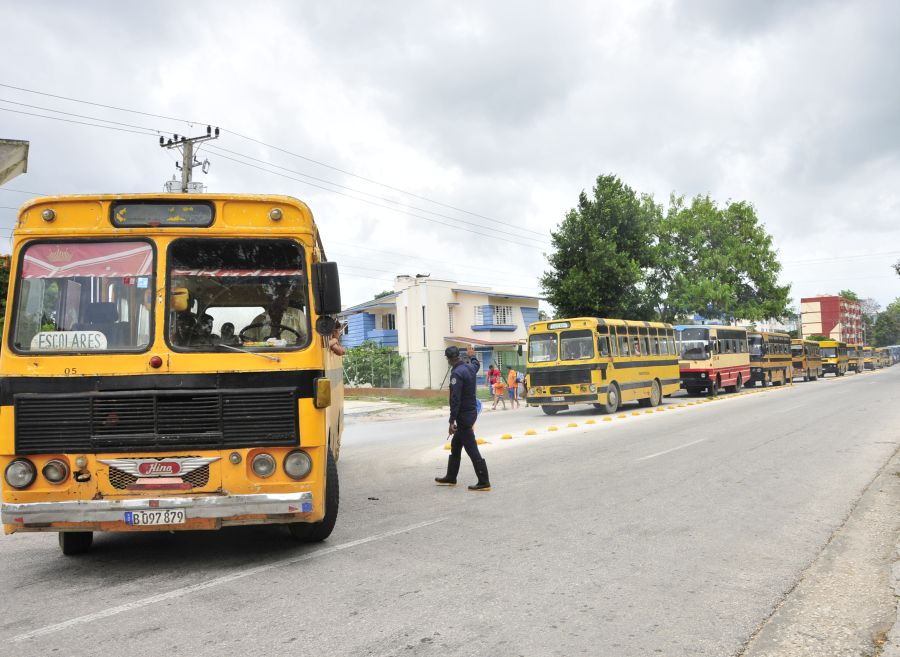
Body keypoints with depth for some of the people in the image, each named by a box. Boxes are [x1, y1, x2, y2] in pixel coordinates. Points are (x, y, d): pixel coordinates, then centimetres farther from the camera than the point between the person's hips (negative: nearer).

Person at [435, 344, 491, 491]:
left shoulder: (457, 373, -19)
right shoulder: (470, 367, 7)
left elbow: (455, 400, -24)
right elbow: (476, 364, 34)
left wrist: (452, 421, -22)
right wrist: (472, 355, 55)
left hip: (464, 415, -10)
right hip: (471, 411, 10)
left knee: (472, 449, -6)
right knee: (455, 445, 19)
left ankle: (484, 482, -3)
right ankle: (450, 478, 30)